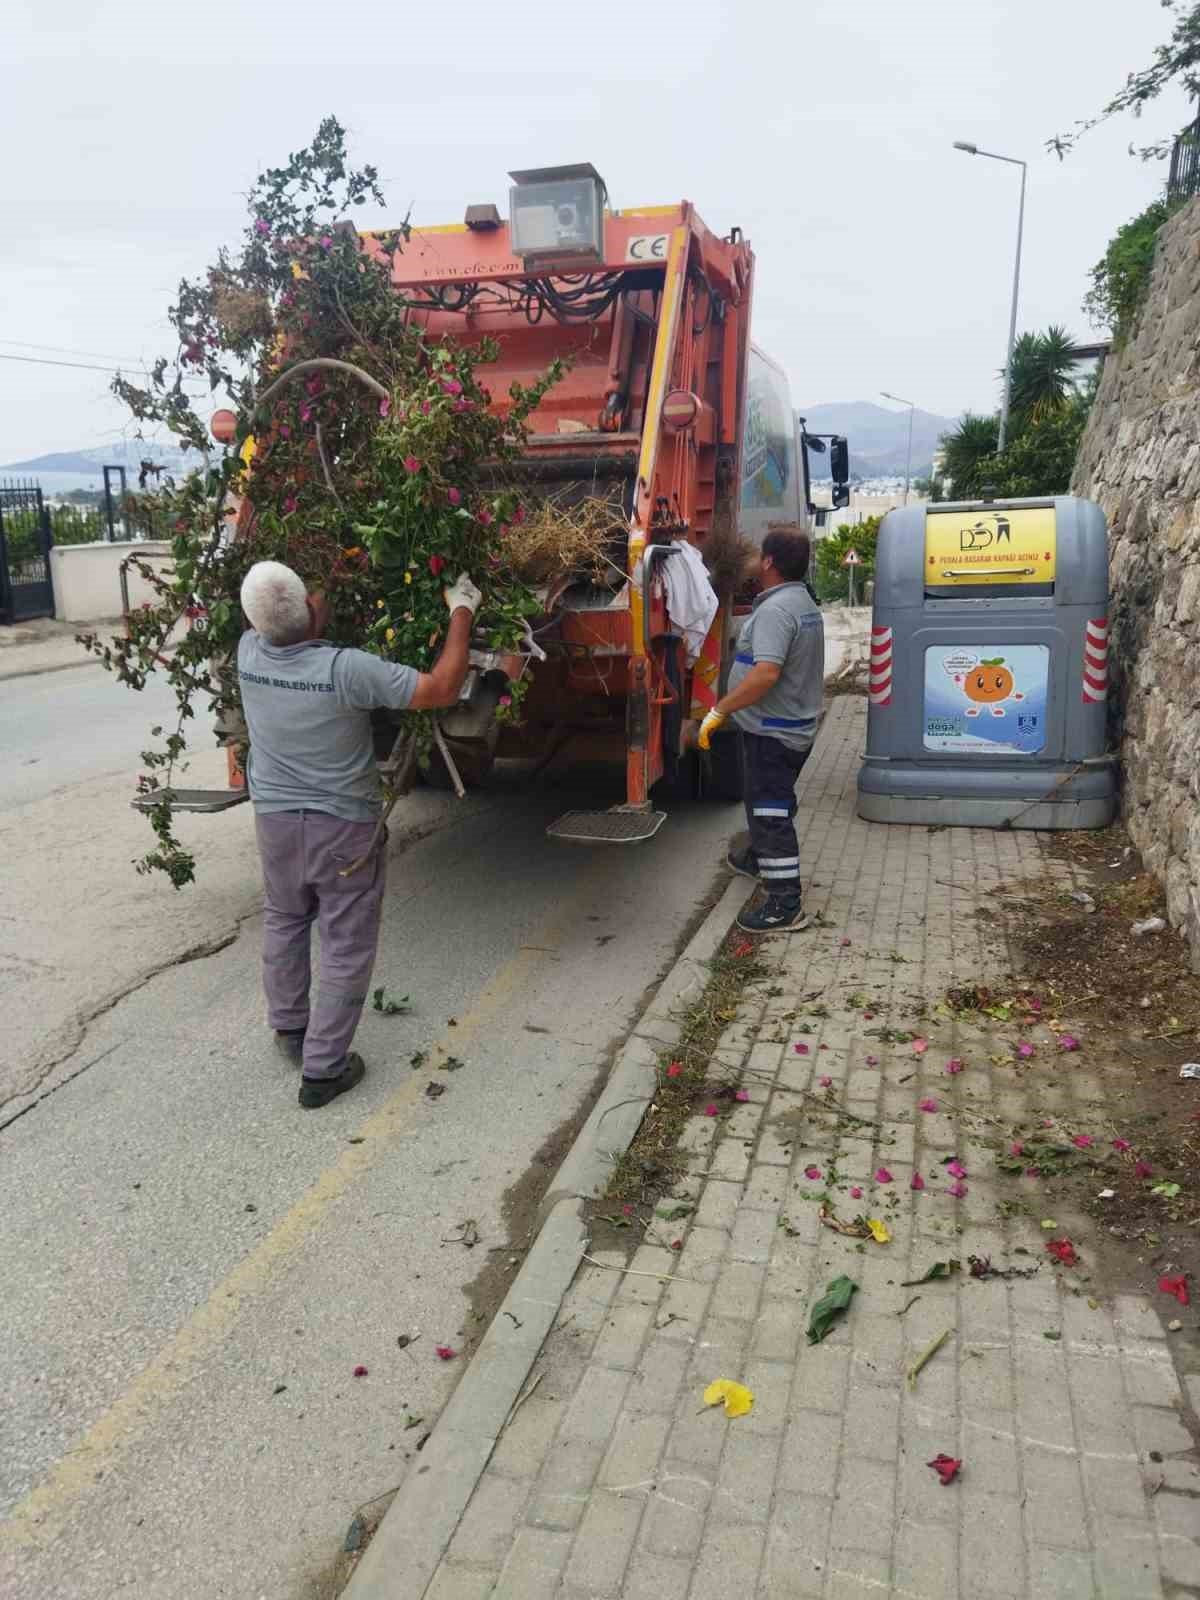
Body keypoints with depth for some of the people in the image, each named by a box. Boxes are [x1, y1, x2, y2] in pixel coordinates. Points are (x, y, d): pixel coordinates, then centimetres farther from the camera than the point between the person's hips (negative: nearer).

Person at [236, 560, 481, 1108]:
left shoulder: (248, 652, -10)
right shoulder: (347, 669, -26)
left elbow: (271, 626, 16)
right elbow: (442, 689, -19)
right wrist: (462, 613, -10)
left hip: (274, 817, 5)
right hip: (344, 826, -5)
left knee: (283, 921, 25)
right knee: (346, 946, 7)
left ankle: (289, 1029, 41)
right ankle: (322, 1070, 14)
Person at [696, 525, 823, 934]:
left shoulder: (775, 609, -23)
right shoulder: (804, 602, 11)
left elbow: (766, 673, -33)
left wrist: (719, 710, -27)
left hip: (773, 731, -10)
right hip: (795, 725, 10)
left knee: (770, 811, -6)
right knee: (764, 801, 27)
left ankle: (785, 907, -2)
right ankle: (760, 859, 47)